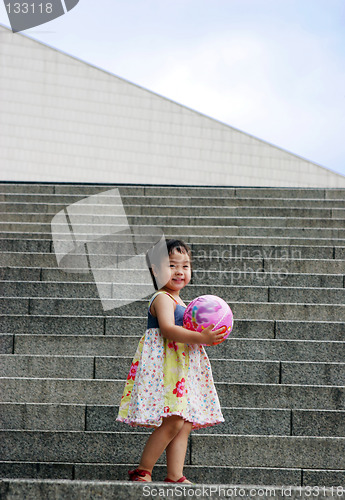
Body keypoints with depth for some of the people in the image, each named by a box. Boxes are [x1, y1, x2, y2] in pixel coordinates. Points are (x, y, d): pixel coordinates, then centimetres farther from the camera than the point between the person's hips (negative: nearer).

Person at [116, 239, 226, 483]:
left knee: (185, 425, 6)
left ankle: (175, 477, 7)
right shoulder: (162, 298, -9)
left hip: (182, 369, 10)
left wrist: (206, 336, 10)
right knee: (172, 422, -15)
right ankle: (142, 472, -5)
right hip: (165, 366, -10)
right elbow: (167, 329, -24)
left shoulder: (178, 302, 22)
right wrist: (200, 337, -30)